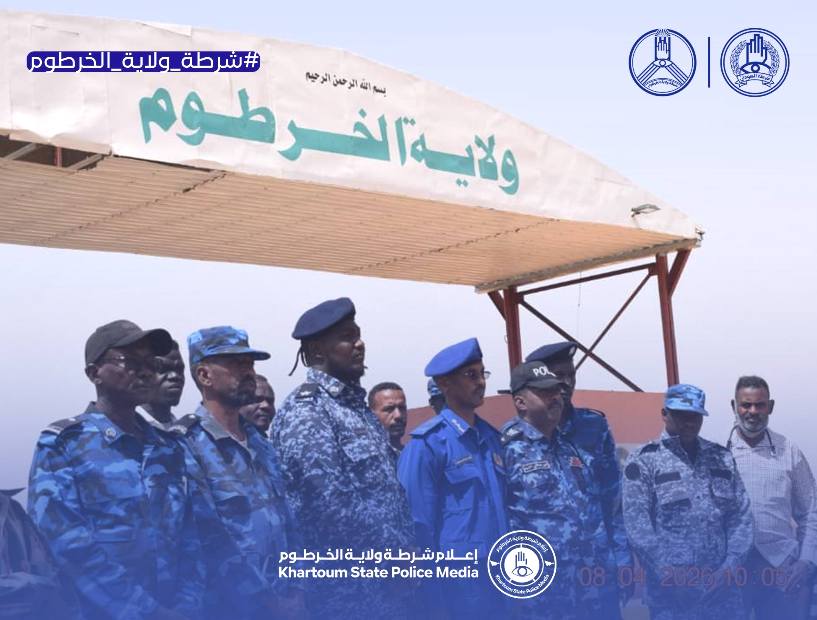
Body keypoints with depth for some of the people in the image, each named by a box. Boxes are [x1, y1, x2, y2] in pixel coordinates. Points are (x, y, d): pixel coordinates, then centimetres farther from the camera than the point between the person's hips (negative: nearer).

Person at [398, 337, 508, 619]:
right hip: (457, 586, -7)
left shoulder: (491, 436, 11)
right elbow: (419, 522, -12)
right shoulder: (428, 443, -11)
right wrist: (432, 594, -13)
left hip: (499, 581, 7)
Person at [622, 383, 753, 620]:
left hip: (722, 584, 3)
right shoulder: (643, 461, -2)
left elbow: (741, 515, 8)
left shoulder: (722, 458, 11)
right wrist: (670, 575, -13)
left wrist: (732, 563, -5)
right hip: (671, 589, -3)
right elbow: (637, 523, -8)